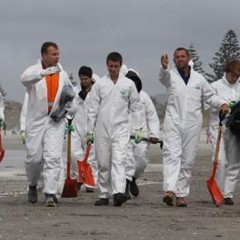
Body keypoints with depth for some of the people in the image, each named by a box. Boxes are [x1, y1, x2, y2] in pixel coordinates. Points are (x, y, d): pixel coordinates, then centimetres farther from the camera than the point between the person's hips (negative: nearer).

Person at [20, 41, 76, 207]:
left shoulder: (62, 74, 8)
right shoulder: (34, 70, -4)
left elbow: (70, 93, 26)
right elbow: (25, 78, -29)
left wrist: (70, 107, 7)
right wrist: (44, 72, -45)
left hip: (55, 121, 2)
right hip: (36, 120, -1)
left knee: (53, 157, -10)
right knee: (34, 157, 3)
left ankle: (51, 194, -12)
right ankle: (33, 185, 31)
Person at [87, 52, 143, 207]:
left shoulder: (129, 84, 5)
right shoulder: (99, 84, 4)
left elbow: (136, 107, 10)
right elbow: (93, 108, 6)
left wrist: (138, 128, 5)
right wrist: (90, 131, 4)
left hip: (121, 128, -1)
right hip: (102, 128, 1)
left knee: (119, 160, -16)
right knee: (103, 163, 5)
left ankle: (119, 193, -27)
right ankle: (104, 195, 14)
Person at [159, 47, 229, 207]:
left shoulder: (199, 78, 14)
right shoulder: (171, 75, 6)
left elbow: (209, 96, 22)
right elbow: (163, 77, -17)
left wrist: (222, 103, 2)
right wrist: (164, 67, -41)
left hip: (193, 123, 2)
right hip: (173, 122, -2)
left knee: (188, 160, 3)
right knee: (171, 155, -16)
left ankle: (181, 194, 8)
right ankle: (170, 190, -28)